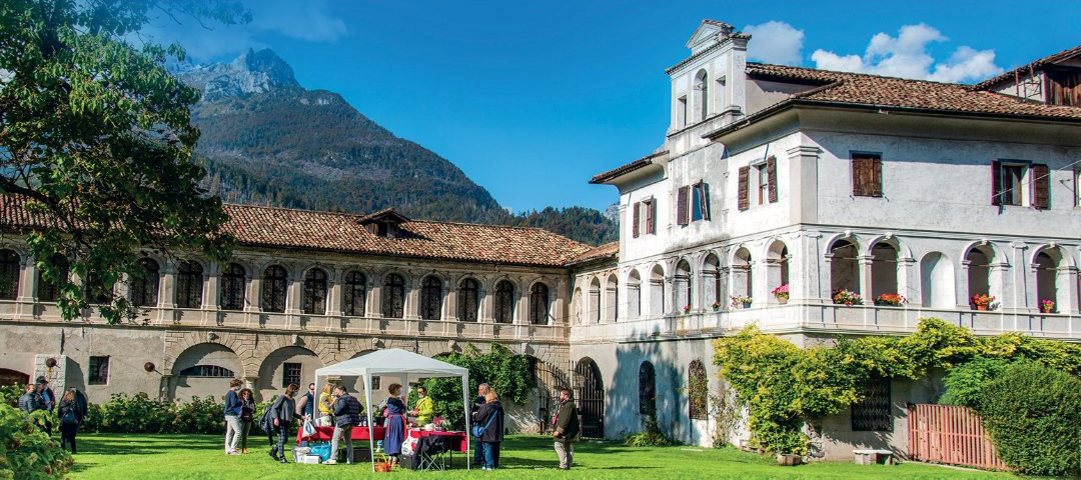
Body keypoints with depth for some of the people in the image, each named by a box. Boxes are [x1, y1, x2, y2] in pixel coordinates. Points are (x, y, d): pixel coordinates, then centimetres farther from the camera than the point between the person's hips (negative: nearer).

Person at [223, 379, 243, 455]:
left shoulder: (228, 393, 18)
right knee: (238, 431, -9)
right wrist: (241, 403, -5)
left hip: (228, 414, 10)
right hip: (232, 415, -10)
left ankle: (227, 449, 11)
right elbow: (234, 404, -21)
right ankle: (232, 449, -11)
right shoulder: (233, 393, -13)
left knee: (229, 432, 10)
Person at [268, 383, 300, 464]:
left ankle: (273, 452, 28)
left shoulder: (293, 401, 16)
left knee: (284, 440, 9)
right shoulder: (283, 398, -5)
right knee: (282, 440, -7)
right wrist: (275, 418, -21)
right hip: (281, 422, -7)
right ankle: (282, 458, -3)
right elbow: (274, 408, -9)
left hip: (288, 423, 7)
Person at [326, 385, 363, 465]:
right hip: (351, 423, 9)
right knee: (348, 441, 14)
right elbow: (361, 409, 21)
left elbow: (337, 411, -19)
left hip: (343, 421, -9)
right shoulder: (353, 399, 16)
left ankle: (333, 459, -15)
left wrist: (334, 402, -3)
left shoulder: (342, 399, -11)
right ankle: (350, 460, 10)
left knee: (335, 440, -7)